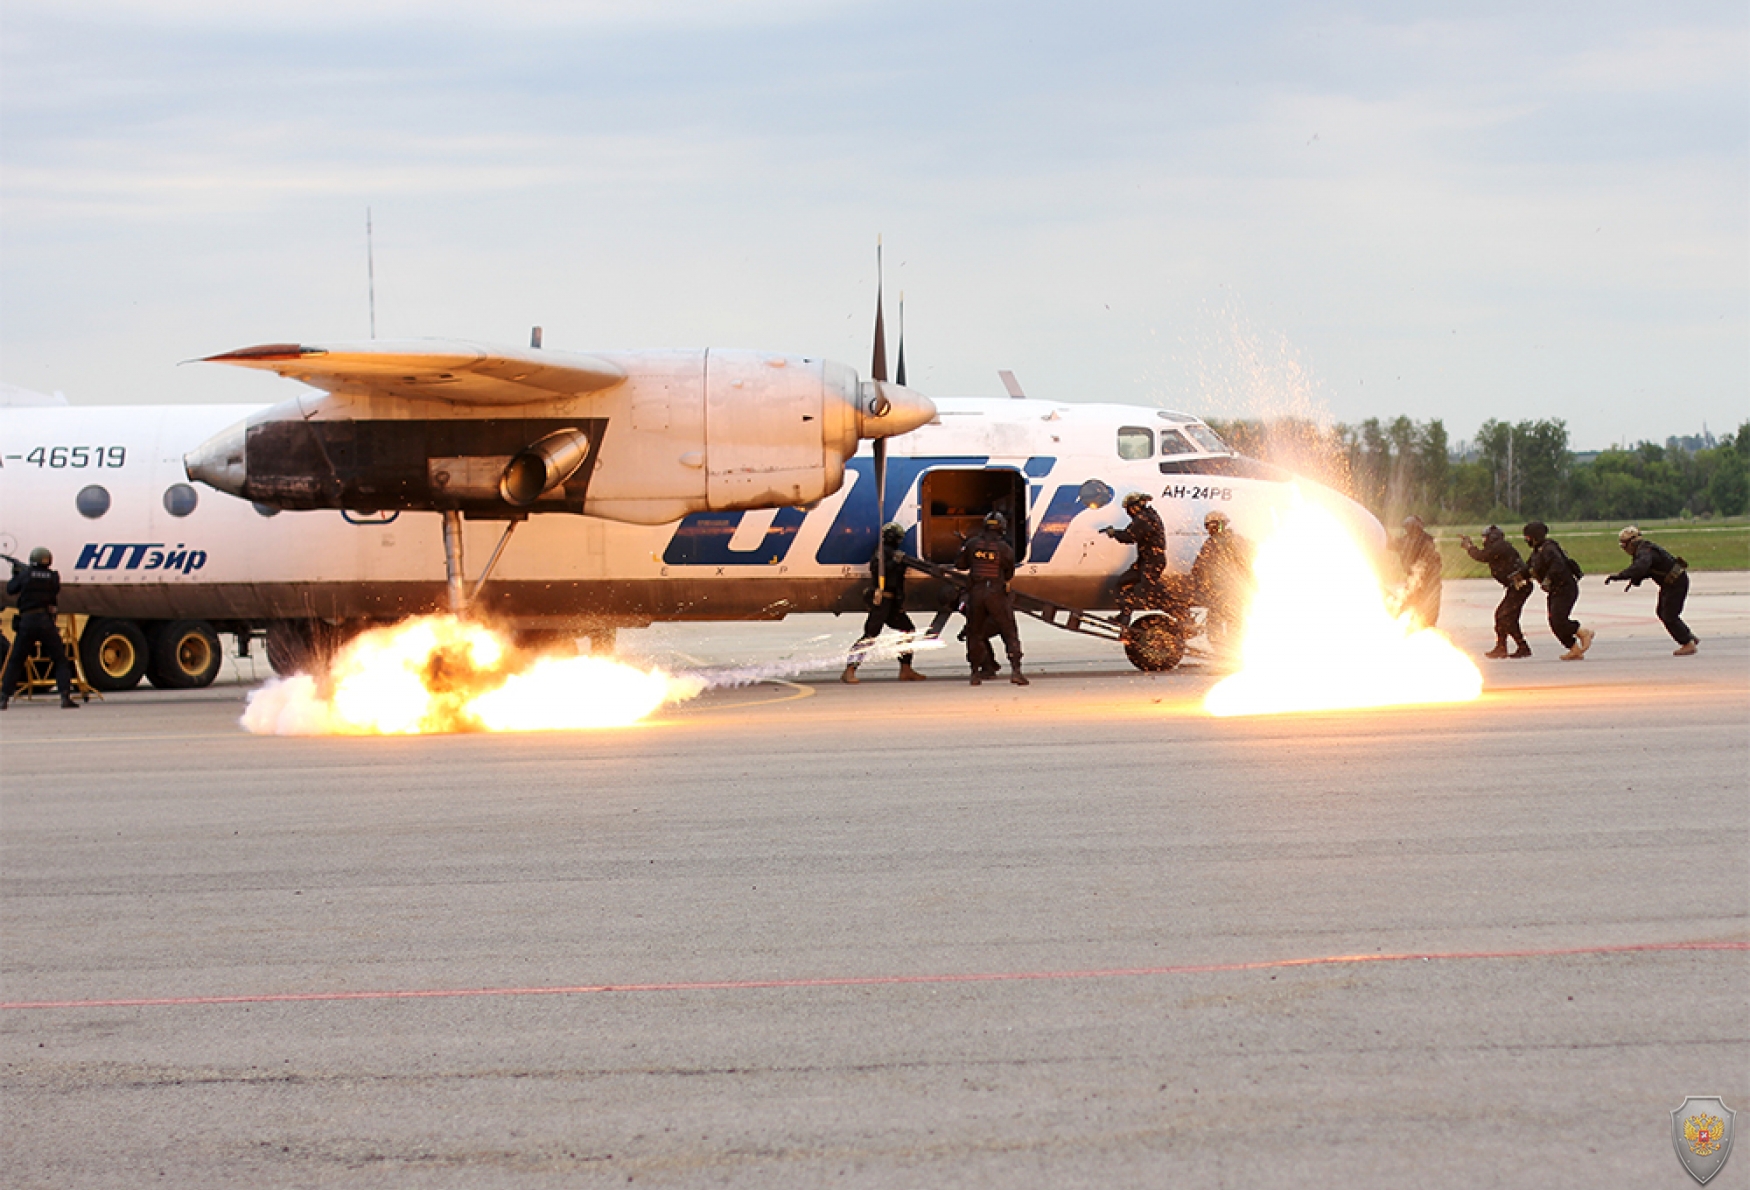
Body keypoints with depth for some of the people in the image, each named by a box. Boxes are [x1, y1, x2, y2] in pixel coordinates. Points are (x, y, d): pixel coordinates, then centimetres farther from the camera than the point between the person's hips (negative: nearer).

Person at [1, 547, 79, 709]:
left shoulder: (25, 574, 1)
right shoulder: (53, 577, 4)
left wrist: (15, 575, 31)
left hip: (26, 622, 0)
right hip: (46, 621, 0)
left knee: (15, 661, 10)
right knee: (60, 661, 5)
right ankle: (65, 696, -8)